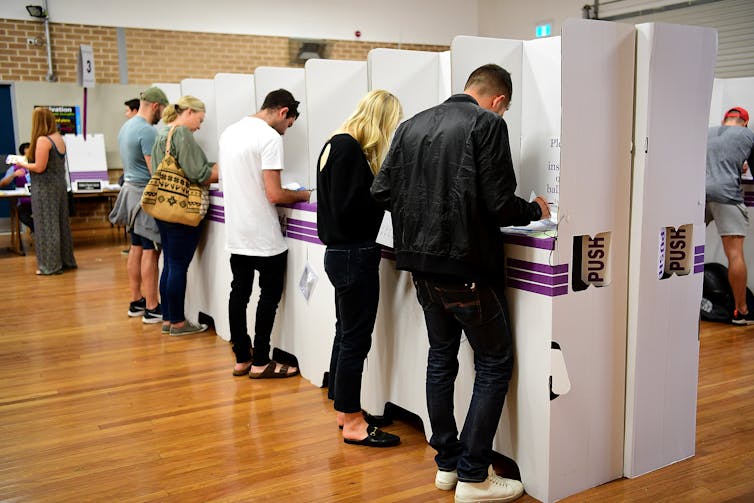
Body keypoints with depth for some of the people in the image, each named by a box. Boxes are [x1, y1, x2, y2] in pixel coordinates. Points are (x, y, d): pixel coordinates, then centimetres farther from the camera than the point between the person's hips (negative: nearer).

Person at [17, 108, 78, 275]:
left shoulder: (43, 140, -17)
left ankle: (51, 265, 4)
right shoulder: (59, 138, 8)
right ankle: (65, 260, 21)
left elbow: (39, 167, -19)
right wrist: (29, 159, 16)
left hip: (45, 188, -8)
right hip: (60, 185, 8)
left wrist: (22, 164, -3)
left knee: (46, 225, -1)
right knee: (61, 223, 13)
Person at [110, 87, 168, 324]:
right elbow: (155, 171, -20)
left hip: (131, 188, 10)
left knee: (136, 248, 13)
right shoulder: (147, 131, -17)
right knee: (150, 251, -6)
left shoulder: (126, 126, 13)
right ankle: (151, 308, -2)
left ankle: (136, 301, 21)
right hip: (145, 194, -10)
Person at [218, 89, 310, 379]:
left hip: (235, 233, 8)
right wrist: (302, 195, -3)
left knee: (239, 292, 12)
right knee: (269, 295, 4)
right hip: (264, 236, -8)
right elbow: (274, 195, -20)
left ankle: (241, 359, 20)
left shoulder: (229, 132, 9)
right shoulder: (270, 137, -17)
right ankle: (260, 363, 10)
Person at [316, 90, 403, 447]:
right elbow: (348, 210, -22)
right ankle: (352, 424, 10)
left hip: (341, 253, 10)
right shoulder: (349, 149, -17)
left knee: (346, 335, 18)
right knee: (356, 339, -1)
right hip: (354, 255, -10)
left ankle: (343, 409, 31)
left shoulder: (338, 144, 13)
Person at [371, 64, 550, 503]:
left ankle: (447, 464, 27)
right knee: (495, 365, 6)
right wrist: (535, 211, 4)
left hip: (423, 265, 7)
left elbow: (382, 190, 7)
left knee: (441, 359, 18)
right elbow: (499, 204, -16)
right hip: (466, 267, -7)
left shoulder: (412, 125, 8)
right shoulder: (488, 124, -10)